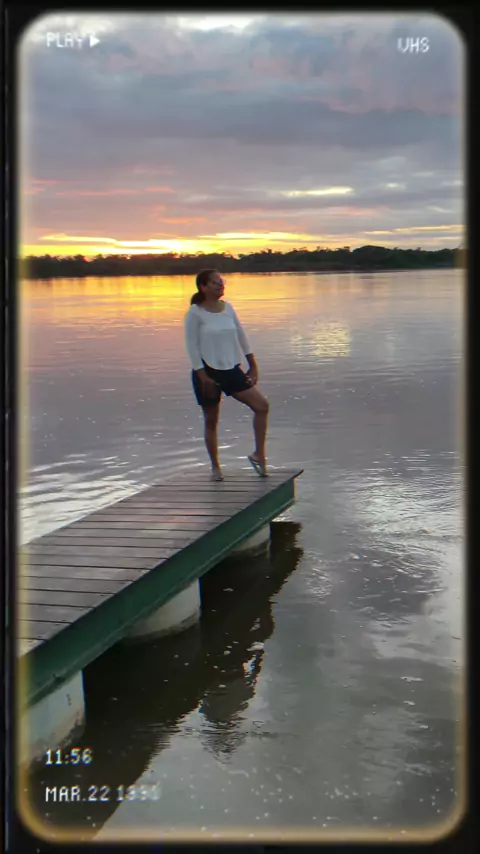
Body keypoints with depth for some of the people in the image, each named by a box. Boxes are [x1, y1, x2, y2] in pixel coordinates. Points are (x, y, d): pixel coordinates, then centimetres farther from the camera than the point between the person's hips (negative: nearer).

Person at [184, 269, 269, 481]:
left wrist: (253, 365, 8)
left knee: (261, 405, -7)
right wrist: (203, 376, -15)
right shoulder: (195, 313, -9)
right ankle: (215, 467, 18)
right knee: (211, 420, 5)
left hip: (231, 369, 5)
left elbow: (241, 336, 11)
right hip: (207, 371, -5)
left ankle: (258, 455, 4)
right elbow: (192, 346, -10)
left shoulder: (228, 308, 6)